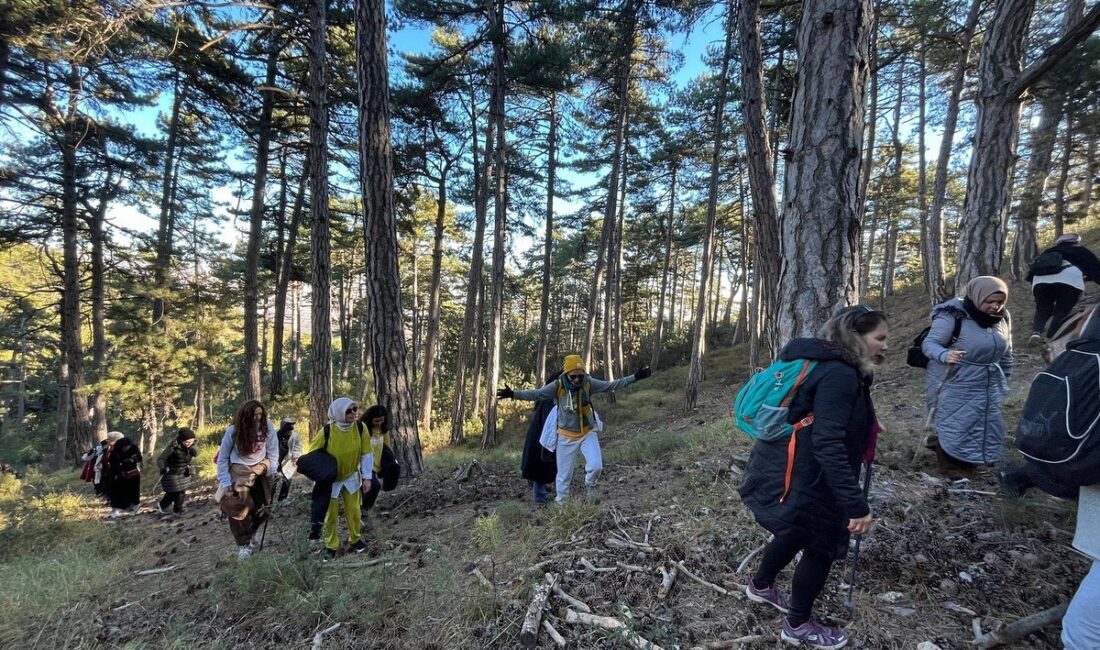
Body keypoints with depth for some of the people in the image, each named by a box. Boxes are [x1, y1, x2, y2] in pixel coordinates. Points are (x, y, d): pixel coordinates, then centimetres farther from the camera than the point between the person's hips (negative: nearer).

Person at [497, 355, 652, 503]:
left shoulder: (589, 383, -12)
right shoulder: (557, 386, -17)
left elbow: (611, 385, -7)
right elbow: (536, 394, -21)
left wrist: (635, 377, -11)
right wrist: (513, 394, -34)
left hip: (588, 433, 1)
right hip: (566, 436, -1)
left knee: (596, 465, -17)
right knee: (563, 475, 8)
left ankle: (589, 487, 17)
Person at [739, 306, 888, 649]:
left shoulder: (826, 367, 11)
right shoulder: (840, 375, -22)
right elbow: (827, 444, -30)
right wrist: (856, 504, -30)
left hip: (782, 467, 10)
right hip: (795, 478, -10)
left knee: (799, 531, 28)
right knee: (823, 543, 9)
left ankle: (761, 585, 50)